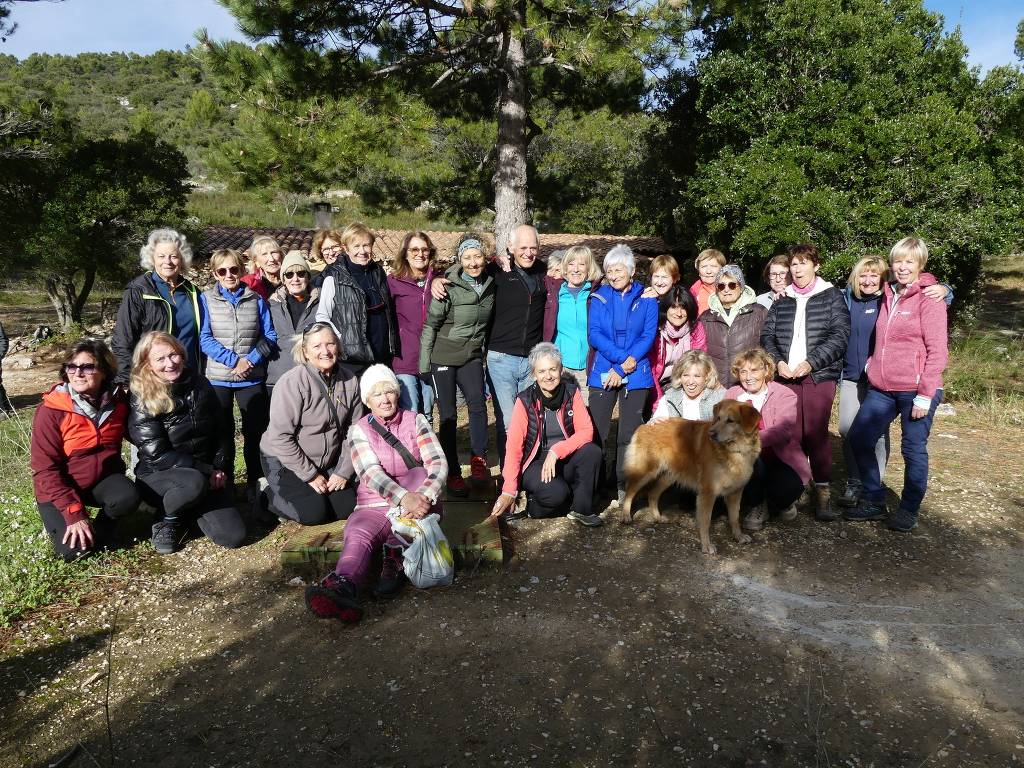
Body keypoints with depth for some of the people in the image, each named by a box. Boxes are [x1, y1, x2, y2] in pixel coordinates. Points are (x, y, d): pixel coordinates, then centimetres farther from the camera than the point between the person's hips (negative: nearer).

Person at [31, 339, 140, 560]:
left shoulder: (117, 400, -8)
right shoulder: (51, 410, -19)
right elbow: (45, 468, -17)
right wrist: (75, 513, -23)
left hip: (104, 479, 2)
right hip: (60, 488, -2)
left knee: (128, 498, -30)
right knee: (73, 549, -18)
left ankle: (102, 524, 5)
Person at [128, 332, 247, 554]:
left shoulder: (200, 385, 0)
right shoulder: (142, 401, -12)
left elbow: (220, 432, 9)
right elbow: (157, 455, -17)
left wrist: (219, 469, -5)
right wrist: (206, 470, -20)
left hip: (207, 475, 4)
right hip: (158, 476, -4)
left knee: (233, 537, -13)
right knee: (195, 483, -40)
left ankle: (191, 508, 16)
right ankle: (169, 521, -6)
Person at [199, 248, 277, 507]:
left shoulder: (256, 300, 5)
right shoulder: (206, 299, 1)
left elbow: (270, 336, 3)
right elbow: (205, 338, -6)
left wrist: (250, 360, -12)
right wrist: (233, 360, -16)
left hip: (253, 377, 1)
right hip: (218, 377, -1)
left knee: (255, 430, 5)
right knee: (223, 432, 10)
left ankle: (255, 483, 17)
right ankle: (225, 483, 22)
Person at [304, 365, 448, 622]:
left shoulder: (416, 421, 6)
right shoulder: (359, 430, 4)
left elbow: (438, 462, -8)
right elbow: (371, 474, -13)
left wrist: (424, 496, -31)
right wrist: (404, 498, -33)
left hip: (417, 501, 0)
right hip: (375, 505, 0)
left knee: (419, 475, -30)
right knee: (358, 535, -31)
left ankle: (395, 560, -32)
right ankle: (343, 588, -61)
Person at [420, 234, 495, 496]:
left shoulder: (490, 285, 2)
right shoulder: (449, 286, -12)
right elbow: (430, 324, -9)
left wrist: (484, 351, 16)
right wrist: (424, 363, -9)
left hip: (472, 356, 4)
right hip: (444, 356, -3)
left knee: (477, 403, -17)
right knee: (448, 415, 0)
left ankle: (478, 460, -3)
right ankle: (453, 474, 10)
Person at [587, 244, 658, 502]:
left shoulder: (646, 299, 5)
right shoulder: (600, 297, 7)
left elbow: (649, 336, -2)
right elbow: (594, 334, -2)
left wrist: (621, 369, -10)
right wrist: (622, 357, -15)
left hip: (636, 374, -1)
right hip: (602, 371, 1)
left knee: (629, 432, 2)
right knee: (597, 430, -1)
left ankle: (624, 485, 13)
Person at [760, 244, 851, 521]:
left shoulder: (832, 296, 7)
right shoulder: (782, 300, 16)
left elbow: (839, 336, -4)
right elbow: (767, 335, 10)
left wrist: (811, 362, -14)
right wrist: (778, 362, -7)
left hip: (819, 375, -3)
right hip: (786, 375, 3)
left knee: (816, 433, -6)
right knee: (790, 433, 1)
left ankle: (822, 491, 2)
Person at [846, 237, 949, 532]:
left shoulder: (929, 298, -7)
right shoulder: (889, 296, 13)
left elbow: (937, 351, -12)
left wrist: (925, 395, -15)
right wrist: (873, 367, 10)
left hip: (915, 391, -7)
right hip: (882, 389, 7)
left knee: (913, 449, 4)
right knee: (859, 439, 6)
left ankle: (909, 510, 21)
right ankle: (873, 502, 21)